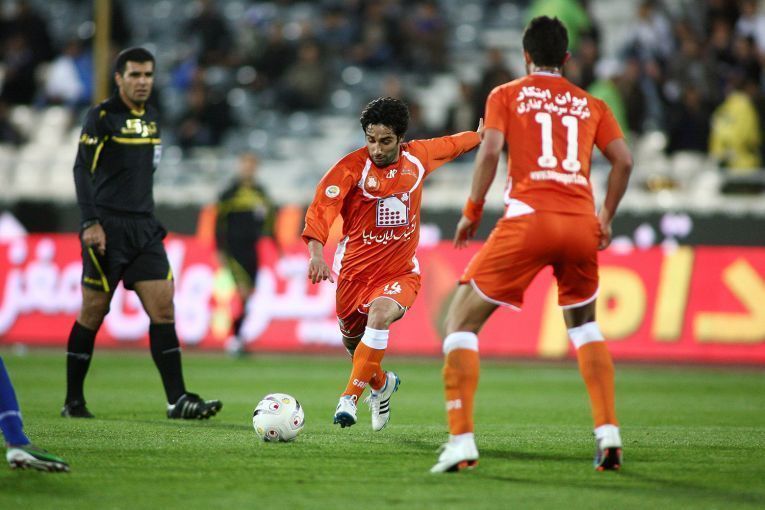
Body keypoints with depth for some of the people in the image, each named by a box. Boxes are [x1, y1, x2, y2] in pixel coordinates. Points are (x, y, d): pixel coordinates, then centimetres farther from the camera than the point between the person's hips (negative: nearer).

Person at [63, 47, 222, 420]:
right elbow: (82, 170, -12)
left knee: (163, 308, -5)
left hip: (143, 228, 6)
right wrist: (90, 223, -20)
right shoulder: (101, 117, -6)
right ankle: (73, 400, 11)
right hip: (107, 228, -6)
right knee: (93, 313, 0)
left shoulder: (151, 119, 15)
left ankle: (177, 399, -9)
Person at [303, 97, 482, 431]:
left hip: (400, 272, 0)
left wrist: (480, 135, 40)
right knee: (353, 345, 14)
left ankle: (349, 399, -27)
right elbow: (322, 207, -28)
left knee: (380, 316, -31)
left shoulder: (418, 156, -3)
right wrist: (316, 251, -45)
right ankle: (382, 384, 49)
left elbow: (450, 145, 21)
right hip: (355, 269, 0)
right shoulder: (352, 167, -15)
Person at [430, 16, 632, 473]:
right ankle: (609, 435, 12)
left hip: (529, 218, -3)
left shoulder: (506, 96, 12)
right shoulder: (591, 105, 20)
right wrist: (606, 217, 20)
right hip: (581, 222, 4)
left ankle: (461, 442, -7)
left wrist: (473, 211, 6)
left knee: (461, 321, 6)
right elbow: (624, 160, 8)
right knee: (584, 324, 27)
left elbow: (490, 151, -3)